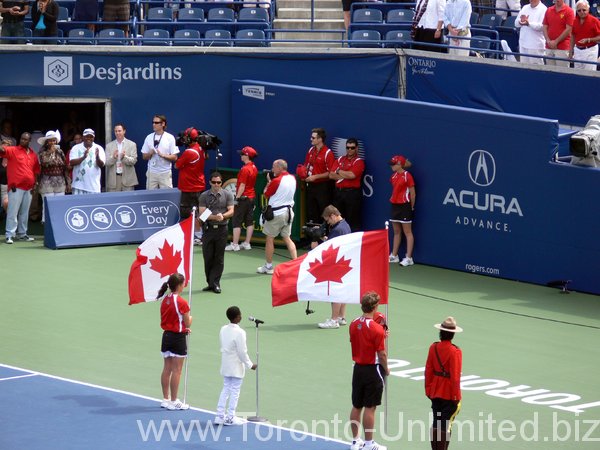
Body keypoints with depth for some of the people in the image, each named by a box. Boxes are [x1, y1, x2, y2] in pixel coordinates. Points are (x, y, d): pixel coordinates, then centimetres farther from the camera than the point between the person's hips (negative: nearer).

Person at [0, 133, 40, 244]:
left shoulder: (33, 154, 13)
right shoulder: (13, 150, -1)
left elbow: (36, 171, 19)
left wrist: (34, 184, 10)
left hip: (28, 188, 5)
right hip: (16, 187, -5)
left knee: (24, 213, 11)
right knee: (13, 212, -6)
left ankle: (22, 234, 20)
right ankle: (9, 235, -5)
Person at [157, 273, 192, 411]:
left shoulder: (164, 300, 4)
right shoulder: (181, 303, -18)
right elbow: (187, 323, -13)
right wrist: (190, 318, 9)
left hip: (166, 335, 7)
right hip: (178, 338, -7)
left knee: (167, 369, 13)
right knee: (176, 371, 0)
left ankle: (166, 399, 20)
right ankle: (173, 402, 4)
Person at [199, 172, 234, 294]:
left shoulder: (227, 195, 5)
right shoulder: (204, 196, 5)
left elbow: (231, 211, -1)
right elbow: (202, 213, -3)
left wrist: (223, 216, -21)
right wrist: (215, 217, -19)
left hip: (222, 229, -1)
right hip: (208, 229, 1)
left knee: (219, 258, 0)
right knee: (208, 257, 2)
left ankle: (215, 283, 5)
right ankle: (210, 283, 13)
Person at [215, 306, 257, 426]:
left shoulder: (223, 329, 2)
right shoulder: (239, 332, -21)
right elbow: (242, 352, -19)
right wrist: (250, 365, -7)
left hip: (225, 365, 7)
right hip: (236, 367, -7)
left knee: (225, 390, 15)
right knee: (235, 391, 3)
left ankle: (220, 416, 15)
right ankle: (230, 418, 6)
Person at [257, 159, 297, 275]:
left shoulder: (276, 181, -18)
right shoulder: (292, 178, 2)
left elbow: (266, 193, -4)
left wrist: (269, 180, 6)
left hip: (277, 213, -6)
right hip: (289, 211, 6)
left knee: (269, 239, 5)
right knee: (287, 238, 12)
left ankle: (268, 266, 10)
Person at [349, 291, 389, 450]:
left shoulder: (353, 325, 1)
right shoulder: (377, 329, -19)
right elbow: (382, 354, -16)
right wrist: (386, 369, 1)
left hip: (358, 368, 6)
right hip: (373, 370, -6)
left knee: (356, 407, 13)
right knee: (370, 408, 0)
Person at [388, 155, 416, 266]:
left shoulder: (407, 176, -12)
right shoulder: (394, 176, 9)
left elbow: (412, 193, -9)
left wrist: (411, 207, -5)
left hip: (404, 206, -8)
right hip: (395, 205, 8)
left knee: (407, 232, -3)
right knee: (396, 232, 13)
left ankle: (408, 258, -3)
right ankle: (394, 255, 20)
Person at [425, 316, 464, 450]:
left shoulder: (433, 348, -4)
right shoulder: (455, 351, -18)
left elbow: (428, 371, 2)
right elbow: (455, 376, -17)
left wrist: (428, 390, 13)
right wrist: (456, 396, -9)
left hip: (435, 393, 5)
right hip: (449, 394, -5)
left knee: (436, 423, 15)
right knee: (446, 425, 3)